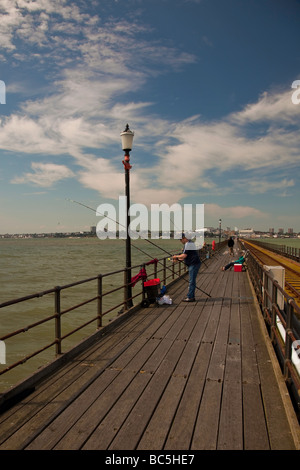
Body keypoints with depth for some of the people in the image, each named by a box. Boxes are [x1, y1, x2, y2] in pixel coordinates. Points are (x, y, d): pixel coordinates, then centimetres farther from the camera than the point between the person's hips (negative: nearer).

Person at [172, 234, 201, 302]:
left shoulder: (188, 244, -15)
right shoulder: (190, 243, 18)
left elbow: (184, 255, -20)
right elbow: (187, 256, 22)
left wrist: (176, 256, -4)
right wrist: (178, 259, 13)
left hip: (194, 264, -11)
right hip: (193, 264, 11)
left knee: (191, 281, -8)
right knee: (191, 281, 13)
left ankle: (190, 297, -6)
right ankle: (191, 296, 19)